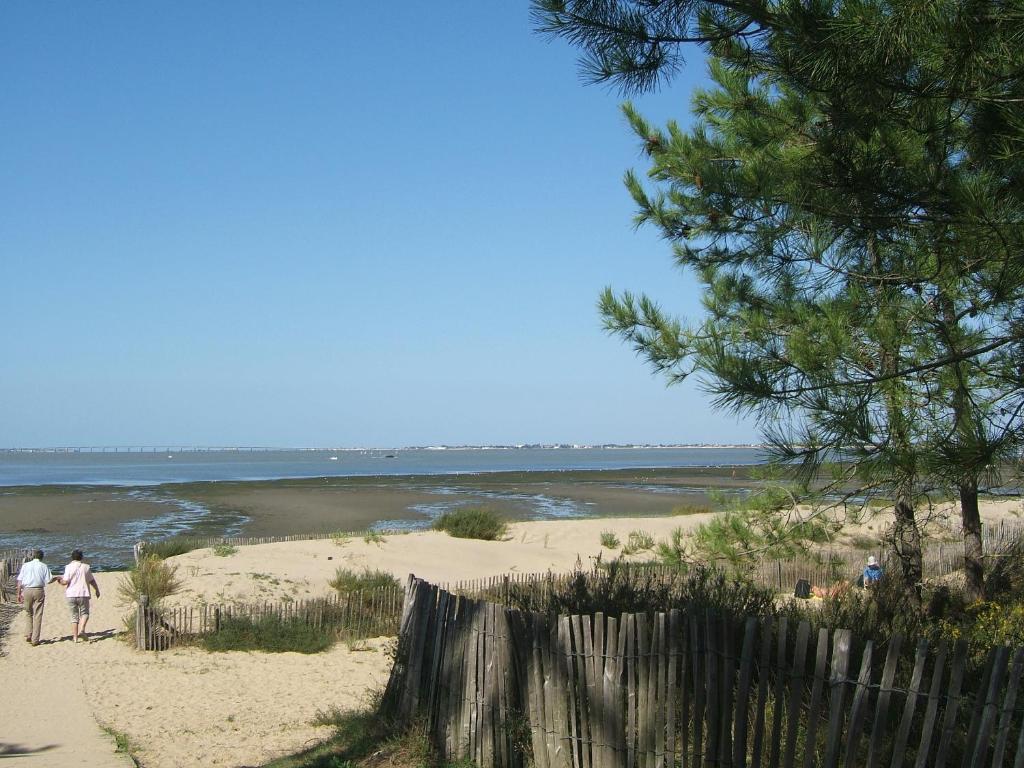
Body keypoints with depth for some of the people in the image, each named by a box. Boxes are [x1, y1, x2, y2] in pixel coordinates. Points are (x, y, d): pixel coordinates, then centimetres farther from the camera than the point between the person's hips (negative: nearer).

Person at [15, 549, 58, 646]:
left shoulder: (25, 565, 8)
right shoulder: (43, 566, 3)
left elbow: (20, 581, 4)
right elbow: (49, 580, -3)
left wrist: (19, 593, 10)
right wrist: (56, 578, 16)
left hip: (27, 591, 2)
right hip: (39, 590, -2)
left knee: (28, 613, 17)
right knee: (37, 615, 2)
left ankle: (28, 635, 6)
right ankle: (35, 639, 1)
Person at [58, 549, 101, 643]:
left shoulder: (69, 567, -2)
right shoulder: (86, 567, 4)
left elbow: (66, 581, -9)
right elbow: (92, 581, 11)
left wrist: (61, 580, 13)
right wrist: (97, 590, 24)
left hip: (71, 595, 0)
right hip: (83, 594, 0)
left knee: (74, 616, 8)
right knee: (84, 613, 12)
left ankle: (75, 637, 6)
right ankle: (81, 630, -12)